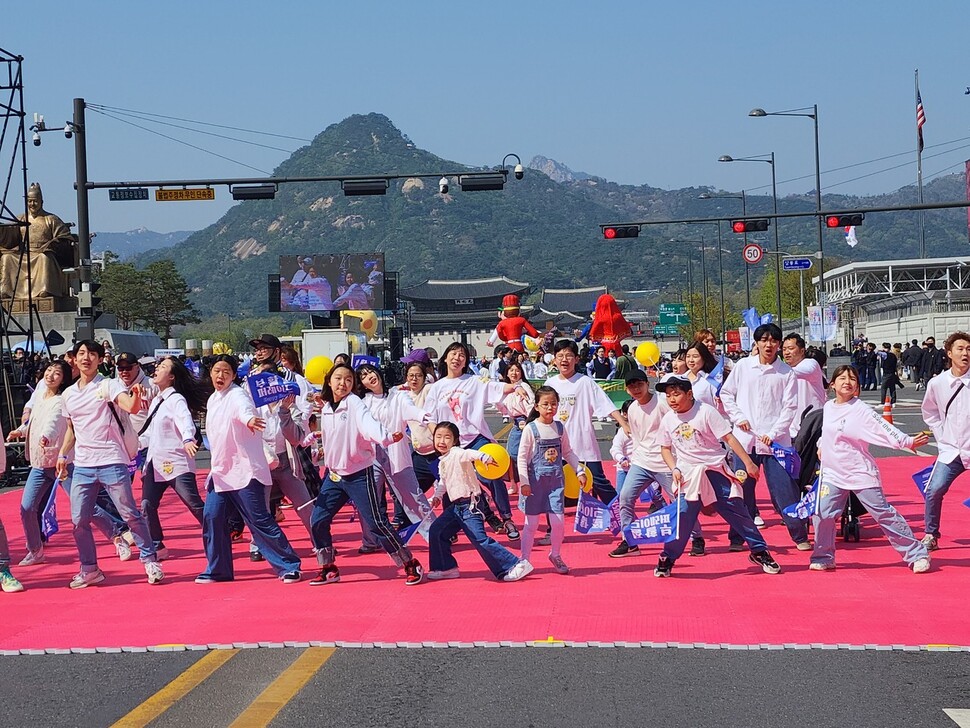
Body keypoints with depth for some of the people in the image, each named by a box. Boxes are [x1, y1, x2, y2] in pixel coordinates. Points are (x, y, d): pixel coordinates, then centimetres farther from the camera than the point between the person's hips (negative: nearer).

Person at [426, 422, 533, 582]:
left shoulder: (457, 453, -13)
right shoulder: (442, 461, 15)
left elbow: (469, 454, -37)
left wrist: (483, 456, -57)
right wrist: (437, 496, 16)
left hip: (470, 505, -10)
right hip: (455, 506, 10)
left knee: (480, 539, -16)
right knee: (436, 531, 11)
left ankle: (516, 564, -14)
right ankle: (446, 568, 24)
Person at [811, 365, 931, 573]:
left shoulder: (861, 410, -13)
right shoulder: (828, 407, 6)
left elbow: (884, 429, -23)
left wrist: (908, 441, -34)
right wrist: (821, 445, 20)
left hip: (860, 474, -5)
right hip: (833, 473, 5)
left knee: (884, 514, -3)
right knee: (822, 514, -3)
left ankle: (917, 554, 5)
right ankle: (823, 558, 14)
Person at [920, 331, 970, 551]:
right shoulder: (937, 383, -1)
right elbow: (929, 412, 17)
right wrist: (941, 435, 8)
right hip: (950, 450, 2)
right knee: (934, 490, -7)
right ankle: (930, 535, 11)